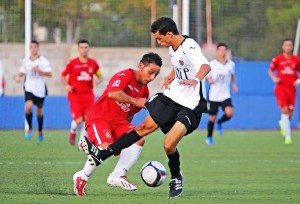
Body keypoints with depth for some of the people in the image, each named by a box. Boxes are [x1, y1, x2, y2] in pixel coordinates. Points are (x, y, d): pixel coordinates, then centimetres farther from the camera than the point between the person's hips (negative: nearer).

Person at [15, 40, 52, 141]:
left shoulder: (43, 61, -6)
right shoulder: (26, 60, 4)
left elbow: (49, 74, -11)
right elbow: (22, 72, 17)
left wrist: (38, 70, -23)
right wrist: (19, 77, -5)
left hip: (40, 90, -1)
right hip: (29, 88, 1)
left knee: (39, 110, 11)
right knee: (28, 106, -22)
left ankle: (40, 131, 31)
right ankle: (29, 128, -3)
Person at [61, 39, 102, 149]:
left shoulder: (93, 63, 4)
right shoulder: (72, 63, -2)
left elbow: (100, 76, 17)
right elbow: (63, 75, 10)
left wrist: (97, 80, -7)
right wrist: (67, 85, -7)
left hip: (88, 95, 2)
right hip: (75, 95, -2)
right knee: (79, 121, -12)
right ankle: (73, 131, 24)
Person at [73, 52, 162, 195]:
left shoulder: (144, 91, 11)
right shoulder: (125, 75, -14)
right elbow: (113, 93, -33)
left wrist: (125, 130, 14)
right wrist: (135, 101, -27)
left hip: (118, 120, 8)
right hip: (99, 116, -8)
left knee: (139, 139, -15)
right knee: (106, 148, -29)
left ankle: (117, 176, -11)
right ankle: (82, 177, -5)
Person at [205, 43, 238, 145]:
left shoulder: (231, 64, 3)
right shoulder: (212, 64, -5)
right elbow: (206, 75, 3)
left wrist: (234, 85, 8)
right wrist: (209, 79, -19)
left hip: (225, 95, 2)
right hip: (213, 95, -2)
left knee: (229, 113, -20)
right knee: (213, 117, 4)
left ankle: (219, 123, 14)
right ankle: (209, 137, 25)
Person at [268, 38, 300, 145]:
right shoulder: (277, 59, -1)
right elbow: (270, 71, 11)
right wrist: (274, 78, -9)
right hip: (281, 87, -2)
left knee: (289, 114, 4)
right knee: (285, 110, -16)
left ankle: (283, 123, 42)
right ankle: (288, 136, -12)